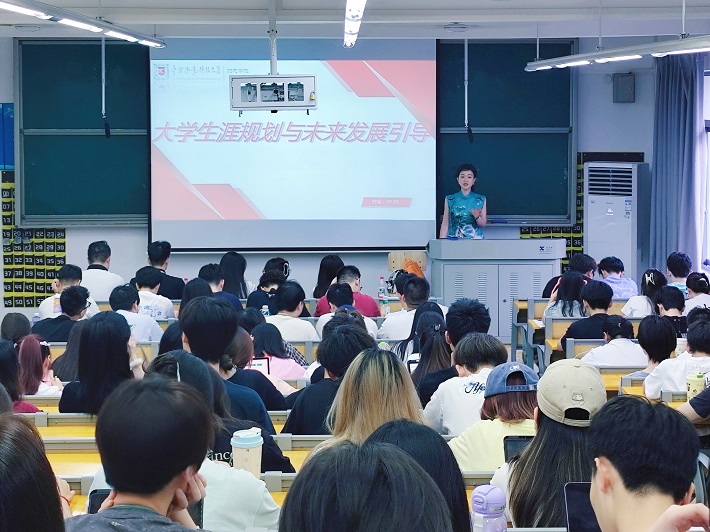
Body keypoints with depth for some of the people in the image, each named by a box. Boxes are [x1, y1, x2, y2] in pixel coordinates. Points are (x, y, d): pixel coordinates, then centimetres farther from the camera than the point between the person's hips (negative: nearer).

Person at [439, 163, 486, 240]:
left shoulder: (481, 200, 4)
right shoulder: (450, 200, 3)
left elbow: (483, 224, 4)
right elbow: (445, 224, 4)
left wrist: (476, 216, -16)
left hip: (475, 239, 0)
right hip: (454, 240, 0)